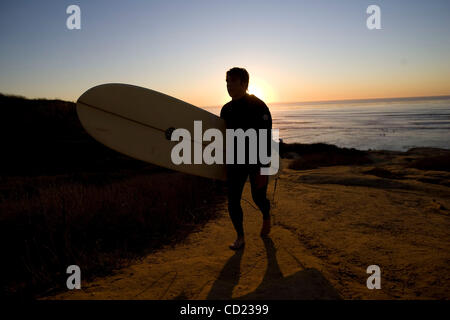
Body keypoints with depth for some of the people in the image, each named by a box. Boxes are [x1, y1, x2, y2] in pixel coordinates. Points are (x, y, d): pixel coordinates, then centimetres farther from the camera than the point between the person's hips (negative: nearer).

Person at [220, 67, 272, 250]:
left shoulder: (258, 107, -12)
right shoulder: (226, 109, 7)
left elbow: (266, 139, -17)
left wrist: (262, 169, -22)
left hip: (257, 162, -4)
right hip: (235, 162, 5)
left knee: (258, 198, 9)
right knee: (232, 202, 0)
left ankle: (266, 218, 44)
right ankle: (240, 238, 18)